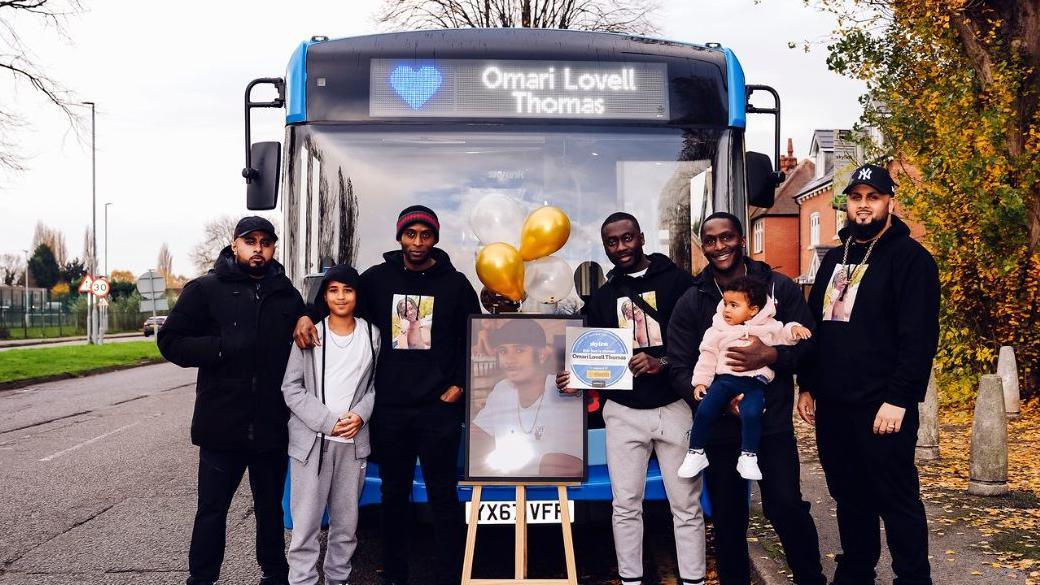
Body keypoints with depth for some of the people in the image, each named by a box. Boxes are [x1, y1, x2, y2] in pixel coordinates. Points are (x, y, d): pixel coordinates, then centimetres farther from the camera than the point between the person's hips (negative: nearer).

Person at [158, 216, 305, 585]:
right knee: (212, 508, 7)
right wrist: (222, 347, -18)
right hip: (222, 425, -3)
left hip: (272, 427, 3)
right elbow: (171, 341, -6)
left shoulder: (287, 295, 8)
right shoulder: (206, 289, -1)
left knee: (270, 506, 16)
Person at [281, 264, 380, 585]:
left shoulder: (371, 334, 6)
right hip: (311, 439, -2)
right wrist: (328, 421, -12)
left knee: (347, 522, 10)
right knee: (306, 523, -1)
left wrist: (360, 415, -9)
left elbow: (375, 384, 11)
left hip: (354, 440, 2)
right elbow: (291, 387, -3)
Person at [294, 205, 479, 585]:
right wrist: (306, 316, -5)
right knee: (394, 495, 12)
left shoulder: (455, 283, 2)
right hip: (390, 408, 2)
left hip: (439, 408, -2)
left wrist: (459, 385, -1)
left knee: (443, 495, 1)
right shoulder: (378, 278, 5)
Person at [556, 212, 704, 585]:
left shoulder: (677, 281, -2)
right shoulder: (602, 297, 12)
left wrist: (663, 362, -21)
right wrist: (575, 377, -8)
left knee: (686, 506, 5)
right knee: (625, 505, 7)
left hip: (673, 407, -3)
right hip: (623, 412, 3)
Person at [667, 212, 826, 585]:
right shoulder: (690, 303, 3)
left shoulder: (780, 288, 2)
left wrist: (770, 356, -20)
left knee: (786, 506, -7)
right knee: (728, 518, 10)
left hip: (773, 423, -1)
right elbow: (678, 367, -2)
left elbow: (806, 343, 0)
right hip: (719, 428, 2)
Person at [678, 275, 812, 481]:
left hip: (754, 381, -1)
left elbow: (783, 335, 16)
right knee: (704, 411, -16)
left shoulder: (767, 327, 11)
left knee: (751, 413, -28)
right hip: (725, 378, 2)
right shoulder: (718, 330, 11)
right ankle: (696, 453, 2)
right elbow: (708, 356, 12)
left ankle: (748, 457, -11)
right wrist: (700, 381, 6)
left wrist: (794, 329, -6)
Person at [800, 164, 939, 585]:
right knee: (849, 495, 16)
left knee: (896, 500, 1)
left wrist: (898, 399, -19)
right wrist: (808, 386, 15)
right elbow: (814, 327, 20)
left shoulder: (910, 258, -6)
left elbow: (919, 338, -14)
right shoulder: (834, 258, 16)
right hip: (832, 405, 7)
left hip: (882, 407, -7)